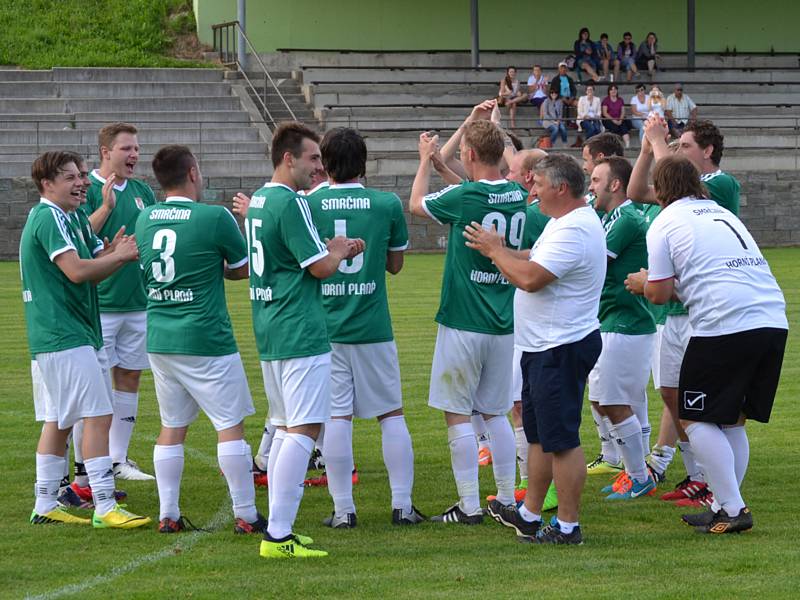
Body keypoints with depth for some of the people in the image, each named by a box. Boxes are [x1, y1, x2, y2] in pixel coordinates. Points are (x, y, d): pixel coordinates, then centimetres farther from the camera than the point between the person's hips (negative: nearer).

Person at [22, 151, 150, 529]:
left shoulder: (56, 218, 19)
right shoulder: (49, 218, -13)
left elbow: (85, 269, 16)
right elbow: (76, 271, -23)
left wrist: (114, 254, -3)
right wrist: (119, 257, -11)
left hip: (53, 339, 11)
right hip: (66, 338, -11)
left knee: (58, 420, 13)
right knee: (98, 416, -12)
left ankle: (45, 505, 17)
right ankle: (105, 508, -15)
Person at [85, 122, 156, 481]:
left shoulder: (141, 191, 10)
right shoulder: (88, 189, -8)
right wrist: (106, 207, -26)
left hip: (138, 302, 6)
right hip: (99, 303, -6)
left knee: (130, 378, 10)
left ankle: (118, 459, 18)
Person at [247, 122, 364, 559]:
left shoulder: (259, 200, 15)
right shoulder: (290, 203, -15)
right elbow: (321, 267, -14)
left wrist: (333, 250, 17)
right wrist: (338, 250, 5)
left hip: (269, 333, 10)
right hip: (300, 334, -10)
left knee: (285, 429, 16)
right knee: (304, 429, -10)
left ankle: (277, 530, 17)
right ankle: (278, 535, -15)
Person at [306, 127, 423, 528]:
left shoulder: (308, 205, -5)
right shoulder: (387, 205, -3)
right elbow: (395, 264, 8)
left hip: (325, 327, 0)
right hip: (373, 328, 0)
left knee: (336, 417, 2)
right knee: (392, 414, 10)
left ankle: (343, 509, 2)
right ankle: (402, 505, 9)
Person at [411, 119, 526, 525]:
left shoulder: (464, 197, -16)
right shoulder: (518, 196, 1)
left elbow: (416, 204, 3)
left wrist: (426, 160, 19)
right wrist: (437, 158, 27)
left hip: (463, 323, -6)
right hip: (504, 324, 6)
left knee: (457, 414, 0)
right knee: (495, 412, 15)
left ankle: (469, 506, -1)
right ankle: (507, 500, 17)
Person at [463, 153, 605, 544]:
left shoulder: (575, 230, -22)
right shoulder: (562, 223, 15)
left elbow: (530, 278, -28)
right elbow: (533, 261, 21)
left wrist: (494, 251, -13)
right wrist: (496, 249, 7)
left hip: (562, 348, -11)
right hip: (543, 347, 11)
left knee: (561, 439, -6)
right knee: (539, 435, 18)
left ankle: (568, 526, -1)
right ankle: (529, 515, 28)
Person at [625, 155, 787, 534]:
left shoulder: (665, 223, 4)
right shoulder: (722, 214, 26)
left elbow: (659, 295, 2)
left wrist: (643, 282, 24)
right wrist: (662, 283, 36)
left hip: (725, 325, -7)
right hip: (773, 320, 7)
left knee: (696, 419, 3)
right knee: (733, 420, 17)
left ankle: (732, 509, -5)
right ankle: (726, 507, 15)